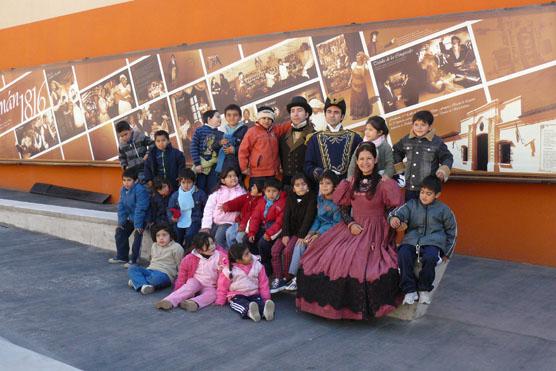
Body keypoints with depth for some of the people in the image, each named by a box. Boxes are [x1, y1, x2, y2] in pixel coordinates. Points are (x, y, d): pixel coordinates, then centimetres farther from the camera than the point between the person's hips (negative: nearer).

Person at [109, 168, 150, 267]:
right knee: (120, 233, 11)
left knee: (137, 238, -13)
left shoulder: (140, 190, -26)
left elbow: (140, 209, -27)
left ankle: (133, 260, -2)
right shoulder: (123, 190, 0)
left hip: (141, 218, -9)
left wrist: (138, 225, -26)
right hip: (130, 217, 9)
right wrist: (121, 222, -1)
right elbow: (121, 207, 4)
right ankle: (121, 257, 24)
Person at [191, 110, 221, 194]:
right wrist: (197, 164, -11)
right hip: (201, 165, -3)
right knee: (201, 189, 2)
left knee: (213, 190, 3)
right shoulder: (199, 130, -3)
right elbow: (193, 148, -7)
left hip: (214, 165, 3)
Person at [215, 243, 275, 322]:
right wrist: (219, 302, 5)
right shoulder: (229, 270, -5)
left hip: (254, 294, 2)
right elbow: (222, 288, 7)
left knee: (260, 303, -32)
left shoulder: (257, 265, 2)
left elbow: (263, 284, 9)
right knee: (243, 304, -36)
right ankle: (249, 311, -68)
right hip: (236, 295, -2)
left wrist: (266, 299, 5)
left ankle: (265, 311, -64)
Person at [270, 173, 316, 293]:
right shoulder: (290, 198, 7)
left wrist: (301, 236, -22)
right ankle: (278, 279, -9)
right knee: (275, 249, -14)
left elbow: (308, 218, -14)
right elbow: (286, 217, 1)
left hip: (302, 232, -5)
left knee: (288, 251, -24)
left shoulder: (311, 198, -7)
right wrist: (285, 234, -11)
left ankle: (287, 279, -6)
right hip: (290, 231, 5)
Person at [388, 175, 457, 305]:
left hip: (433, 242, -1)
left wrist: (447, 253, 12)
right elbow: (398, 212, -5)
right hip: (411, 240, 1)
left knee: (430, 258, -35)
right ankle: (410, 290, -16)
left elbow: (451, 231, 17)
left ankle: (424, 289, -9)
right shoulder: (411, 205, 10)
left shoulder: (443, 209, 9)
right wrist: (394, 218, -31)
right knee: (403, 254, -31)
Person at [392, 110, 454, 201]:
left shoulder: (437, 142, -6)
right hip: (410, 187, 4)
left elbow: (447, 158, 4)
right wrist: (399, 168, 18)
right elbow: (396, 151, 25)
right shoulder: (406, 140, 6)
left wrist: (443, 171, -13)